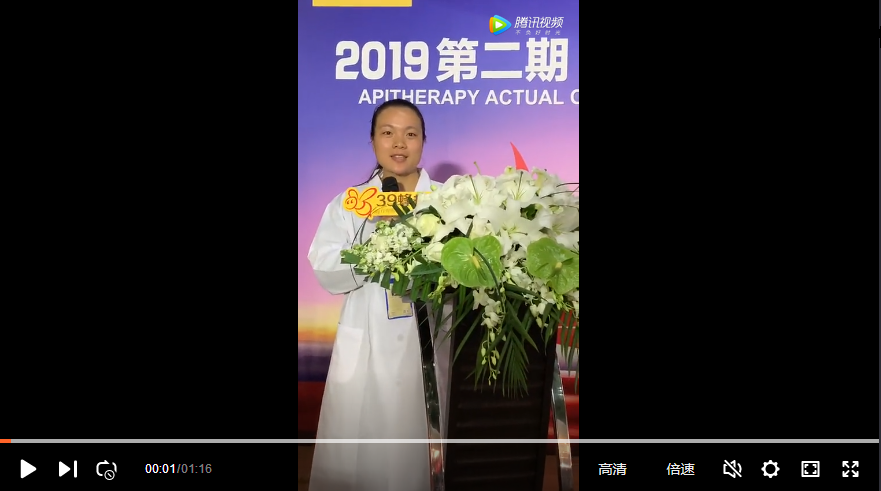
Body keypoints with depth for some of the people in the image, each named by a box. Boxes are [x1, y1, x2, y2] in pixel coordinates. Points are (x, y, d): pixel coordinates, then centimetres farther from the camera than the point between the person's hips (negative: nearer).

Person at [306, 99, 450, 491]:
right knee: (362, 452, 6)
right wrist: (379, 235, -16)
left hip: (432, 344, 0)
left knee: (427, 448, 3)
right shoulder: (348, 204, 6)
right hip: (368, 349, 1)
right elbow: (328, 276, -5)